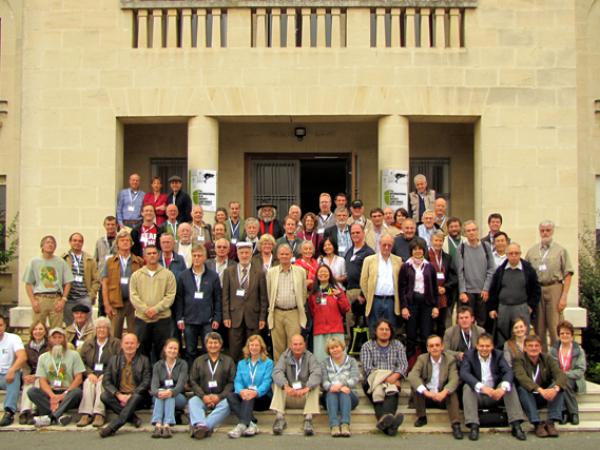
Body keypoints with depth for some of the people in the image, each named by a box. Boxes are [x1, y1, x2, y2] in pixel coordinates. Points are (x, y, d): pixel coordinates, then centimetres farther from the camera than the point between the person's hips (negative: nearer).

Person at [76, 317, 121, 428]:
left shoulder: (116, 343, 10)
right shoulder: (88, 344, 20)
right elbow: (81, 362, 9)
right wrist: (90, 373, -9)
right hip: (92, 375, 2)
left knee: (102, 383, -34)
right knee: (88, 383, -30)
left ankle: (99, 414, -42)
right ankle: (85, 414, -39)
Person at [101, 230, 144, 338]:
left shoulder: (139, 262, 7)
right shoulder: (110, 262, 8)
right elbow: (105, 284, 5)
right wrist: (107, 305, -3)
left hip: (134, 302, 0)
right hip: (116, 303, 0)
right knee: (115, 336, 2)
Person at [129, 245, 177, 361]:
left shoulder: (168, 274, 4)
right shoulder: (136, 275, 9)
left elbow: (170, 296, -4)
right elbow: (133, 296, 1)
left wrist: (156, 309, -14)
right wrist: (145, 309, -13)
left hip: (162, 318, -1)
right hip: (141, 318, 1)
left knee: (162, 351, 3)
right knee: (142, 350, 7)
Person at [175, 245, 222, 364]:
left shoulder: (213, 276, 2)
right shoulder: (184, 276, 4)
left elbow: (217, 299, 4)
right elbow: (179, 298, 5)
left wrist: (217, 318, -2)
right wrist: (179, 318, 1)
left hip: (207, 321, -1)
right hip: (189, 321, 1)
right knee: (190, 352, 9)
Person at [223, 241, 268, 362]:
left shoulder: (259, 272, 2)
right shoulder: (229, 272, 5)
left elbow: (263, 297, 3)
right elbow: (225, 296, 4)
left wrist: (262, 318, 0)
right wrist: (226, 316, -2)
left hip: (253, 317, 0)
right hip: (235, 317, 0)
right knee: (234, 351, 3)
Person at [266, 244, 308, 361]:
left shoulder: (300, 271, 4)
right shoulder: (271, 272, 6)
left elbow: (303, 293, 8)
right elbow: (269, 293, 11)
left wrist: (300, 309, 8)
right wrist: (271, 309, 11)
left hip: (294, 313, -1)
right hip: (276, 313, 1)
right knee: (278, 347, 5)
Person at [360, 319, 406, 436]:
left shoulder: (398, 345, 20)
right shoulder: (367, 346, 13)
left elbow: (403, 365, 5)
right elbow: (367, 368, -1)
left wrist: (395, 376, -17)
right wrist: (384, 378, -14)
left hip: (393, 380, 1)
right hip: (373, 380, -1)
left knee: (392, 392, -35)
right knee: (378, 392, -36)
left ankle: (383, 420, -60)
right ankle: (389, 423, -59)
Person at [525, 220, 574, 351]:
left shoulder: (561, 250, 4)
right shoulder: (532, 251, 12)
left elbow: (568, 274, 1)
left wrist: (564, 296, -7)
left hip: (554, 288, -3)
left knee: (555, 327, -6)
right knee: (539, 328, 7)